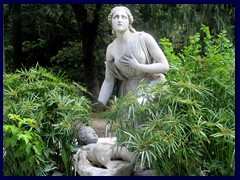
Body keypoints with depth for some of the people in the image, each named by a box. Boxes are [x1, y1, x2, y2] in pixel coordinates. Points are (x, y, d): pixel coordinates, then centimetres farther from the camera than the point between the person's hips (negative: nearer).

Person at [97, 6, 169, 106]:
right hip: (129, 92, 3)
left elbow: (165, 66, -12)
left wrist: (137, 66, -20)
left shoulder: (144, 38, -13)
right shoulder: (111, 49, -2)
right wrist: (99, 107, -8)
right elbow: (108, 81, 3)